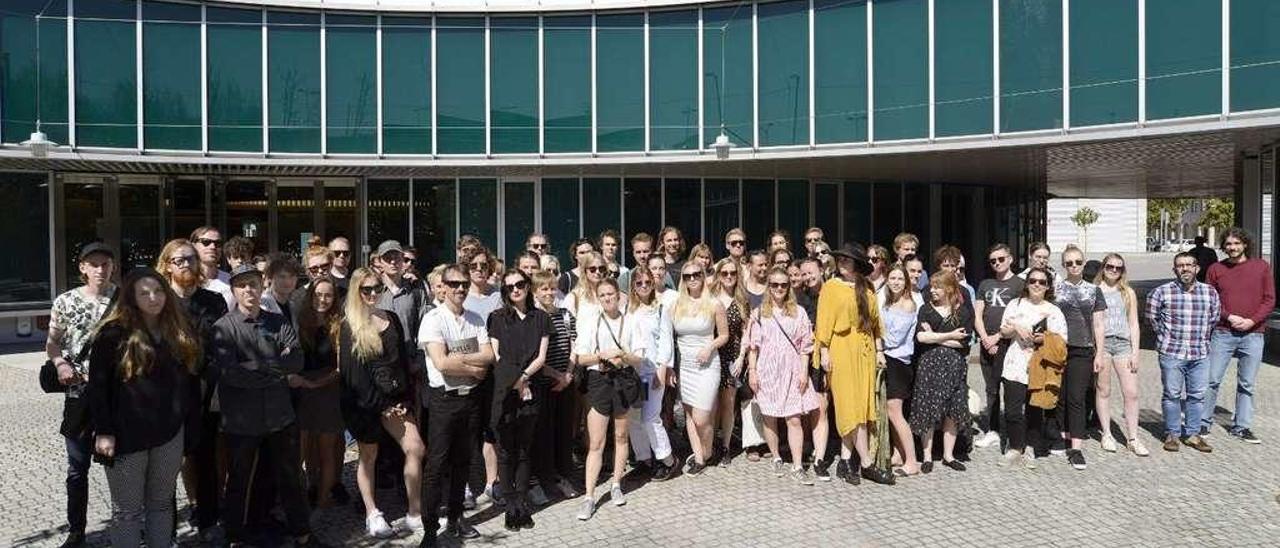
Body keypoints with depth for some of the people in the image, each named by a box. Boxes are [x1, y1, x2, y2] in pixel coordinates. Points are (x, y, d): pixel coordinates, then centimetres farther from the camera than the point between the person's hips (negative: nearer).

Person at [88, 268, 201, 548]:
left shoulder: (181, 331, 6)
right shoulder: (114, 333, -7)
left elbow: (191, 381, 10)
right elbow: (97, 386, -8)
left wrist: (192, 424, 7)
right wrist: (103, 431, -13)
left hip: (169, 433, 4)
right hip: (127, 434, -4)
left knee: (162, 504, 15)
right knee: (127, 510, 8)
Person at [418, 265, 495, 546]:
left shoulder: (476, 320, 7)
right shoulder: (433, 319, -10)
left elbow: (489, 356, -4)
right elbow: (441, 363, -20)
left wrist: (460, 358, -18)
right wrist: (475, 369, -10)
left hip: (470, 396, 5)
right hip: (444, 398, -5)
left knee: (462, 461, 15)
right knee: (436, 464, 0)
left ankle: (455, 517, 28)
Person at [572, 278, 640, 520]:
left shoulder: (630, 321, 3)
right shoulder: (590, 323, 3)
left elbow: (638, 358, 3)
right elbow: (580, 358, -1)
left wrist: (624, 356, -17)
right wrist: (603, 355, -15)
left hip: (625, 379, 1)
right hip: (599, 380, -1)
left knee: (621, 436, 12)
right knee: (596, 443, -3)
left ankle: (616, 485, 29)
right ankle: (589, 497, 1)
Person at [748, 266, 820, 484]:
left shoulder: (798, 313, 5)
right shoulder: (759, 313, 4)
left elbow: (805, 345, 4)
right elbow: (753, 345, 2)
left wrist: (804, 372, -3)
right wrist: (752, 371, -3)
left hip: (791, 371, 0)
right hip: (767, 371, 0)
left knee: (794, 419, -4)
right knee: (769, 418, 8)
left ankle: (797, 467, 0)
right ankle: (777, 459, 24)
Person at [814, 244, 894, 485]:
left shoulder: (867, 289, 12)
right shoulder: (831, 287, 0)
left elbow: (875, 321, 14)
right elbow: (824, 321, -3)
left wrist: (879, 351, 9)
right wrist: (824, 351, -9)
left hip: (864, 352, 5)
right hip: (841, 351, -5)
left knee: (860, 406, 4)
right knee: (851, 407, -5)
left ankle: (845, 461, 12)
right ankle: (866, 464, -1)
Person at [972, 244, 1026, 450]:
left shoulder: (1019, 284, 1)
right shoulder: (985, 284, 15)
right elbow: (977, 315, 10)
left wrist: (997, 337, -10)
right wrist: (985, 339, -4)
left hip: (1008, 342, -5)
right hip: (987, 345, 5)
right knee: (991, 389, 9)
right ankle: (992, 431, 16)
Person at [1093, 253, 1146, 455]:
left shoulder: (1128, 293, 15)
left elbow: (1134, 324, 13)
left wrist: (1135, 352, 5)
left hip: (1123, 342, 3)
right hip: (1100, 342, -3)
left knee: (1131, 393, -2)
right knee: (1103, 391, 3)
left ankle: (1132, 438, 6)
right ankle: (1107, 434, 13)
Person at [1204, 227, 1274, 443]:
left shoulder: (1261, 267, 5)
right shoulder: (1216, 269, 4)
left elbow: (1269, 300, 3)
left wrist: (1252, 321, -10)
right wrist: (1229, 317, -12)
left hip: (1253, 334, 1)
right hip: (1223, 333, -1)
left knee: (1247, 384, 8)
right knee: (1212, 380, -1)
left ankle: (1241, 427, 18)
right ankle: (1204, 423, 9)